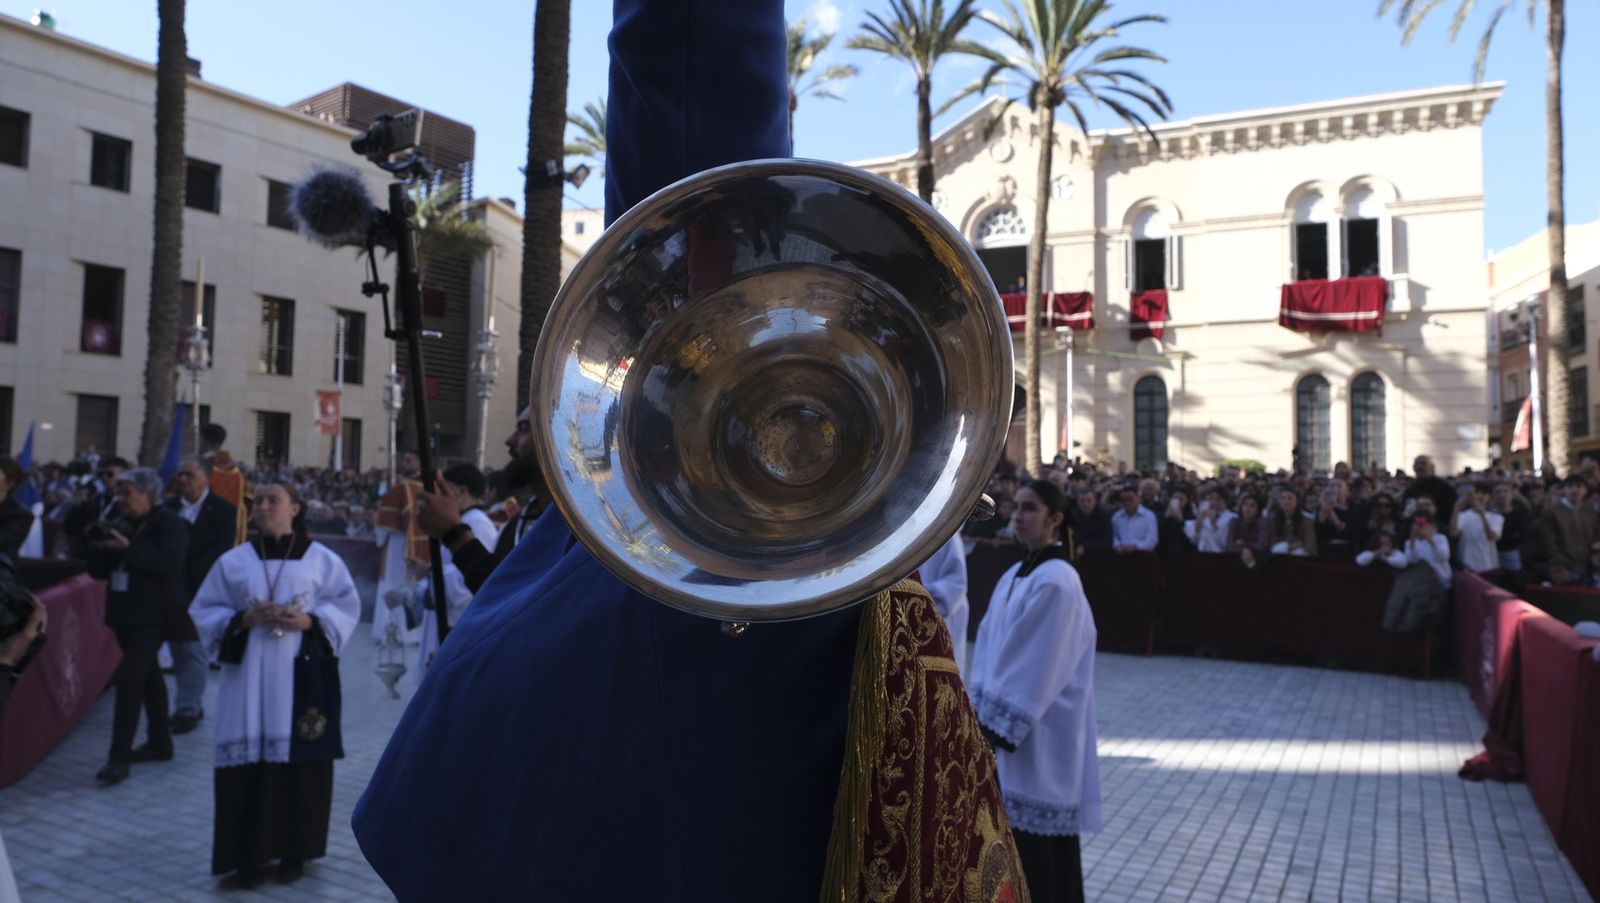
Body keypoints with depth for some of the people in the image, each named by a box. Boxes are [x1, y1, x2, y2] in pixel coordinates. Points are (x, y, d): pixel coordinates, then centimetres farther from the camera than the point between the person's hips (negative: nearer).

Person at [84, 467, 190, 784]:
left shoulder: (171, 524, -9)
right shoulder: (119, 524, 12)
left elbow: (170, 562, -24)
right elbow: (99, 571, 12)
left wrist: (129, 549, -28)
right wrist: (98, 545, -6)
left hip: (153, 615, -8)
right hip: (125, 613, 8)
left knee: (129, 677, -15)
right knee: (147, 675, 16)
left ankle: (119, 758, -12)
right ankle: (160, 742, 27)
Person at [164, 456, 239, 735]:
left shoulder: (223, 509, -4)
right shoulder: (170, 506, 10)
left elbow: (222, 549, -11)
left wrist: (189, 573, -18)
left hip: (201, 589, -5)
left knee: (194, 651, -4)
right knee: (179, 650, 10)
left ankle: (187, 709, 2)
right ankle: (191, 705, 21)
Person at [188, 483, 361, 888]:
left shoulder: (322, 559, 3)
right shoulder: (233, 561, 6)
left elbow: (347, 607, 3)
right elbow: (203, 611, 7)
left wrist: (310, 621, -14)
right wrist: (241, 620, -11)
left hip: (302, 676, -1)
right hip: (248, 677, 1)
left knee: (300, 760, 2)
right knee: (249, 760, 0)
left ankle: (294, 851, 16)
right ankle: (249, 854, 13)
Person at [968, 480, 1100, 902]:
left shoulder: (1056, 582, -17)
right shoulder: (1014, 575, 10)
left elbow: (1036, 669, -20)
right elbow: (990, 647, 11)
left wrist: (996, 724, -19)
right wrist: (981, 709, 5)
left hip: (1039, 736, -8)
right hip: (1010, 726, 8)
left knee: (1042, 848, 2)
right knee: (1018, 835, 16)